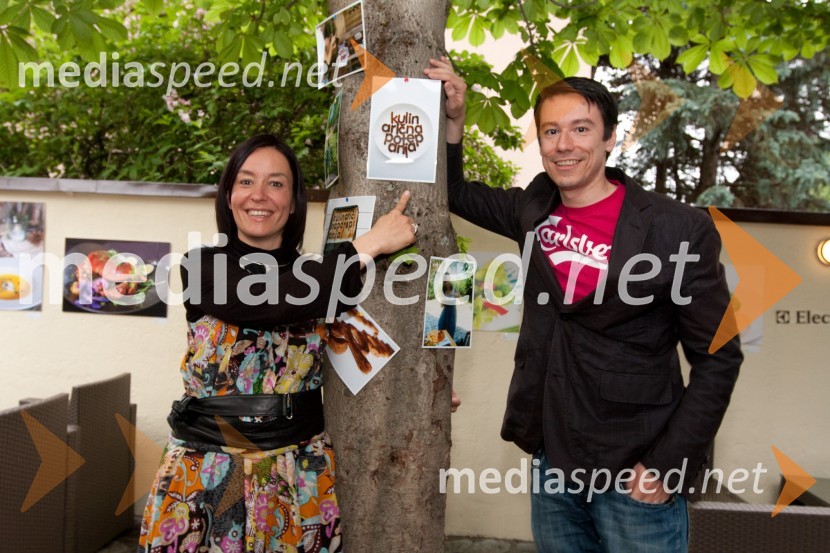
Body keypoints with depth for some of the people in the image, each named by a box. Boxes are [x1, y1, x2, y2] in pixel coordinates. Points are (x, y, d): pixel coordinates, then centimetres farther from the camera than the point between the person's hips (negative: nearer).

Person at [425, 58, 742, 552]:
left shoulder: (678, 229, -14)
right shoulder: (535, 210, 1)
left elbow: (717, 358, -10)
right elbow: (455, 192, 17)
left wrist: (667, 464, -14)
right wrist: (454, 118, 1)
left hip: (634, 475, -5)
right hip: (551, 461, 5)